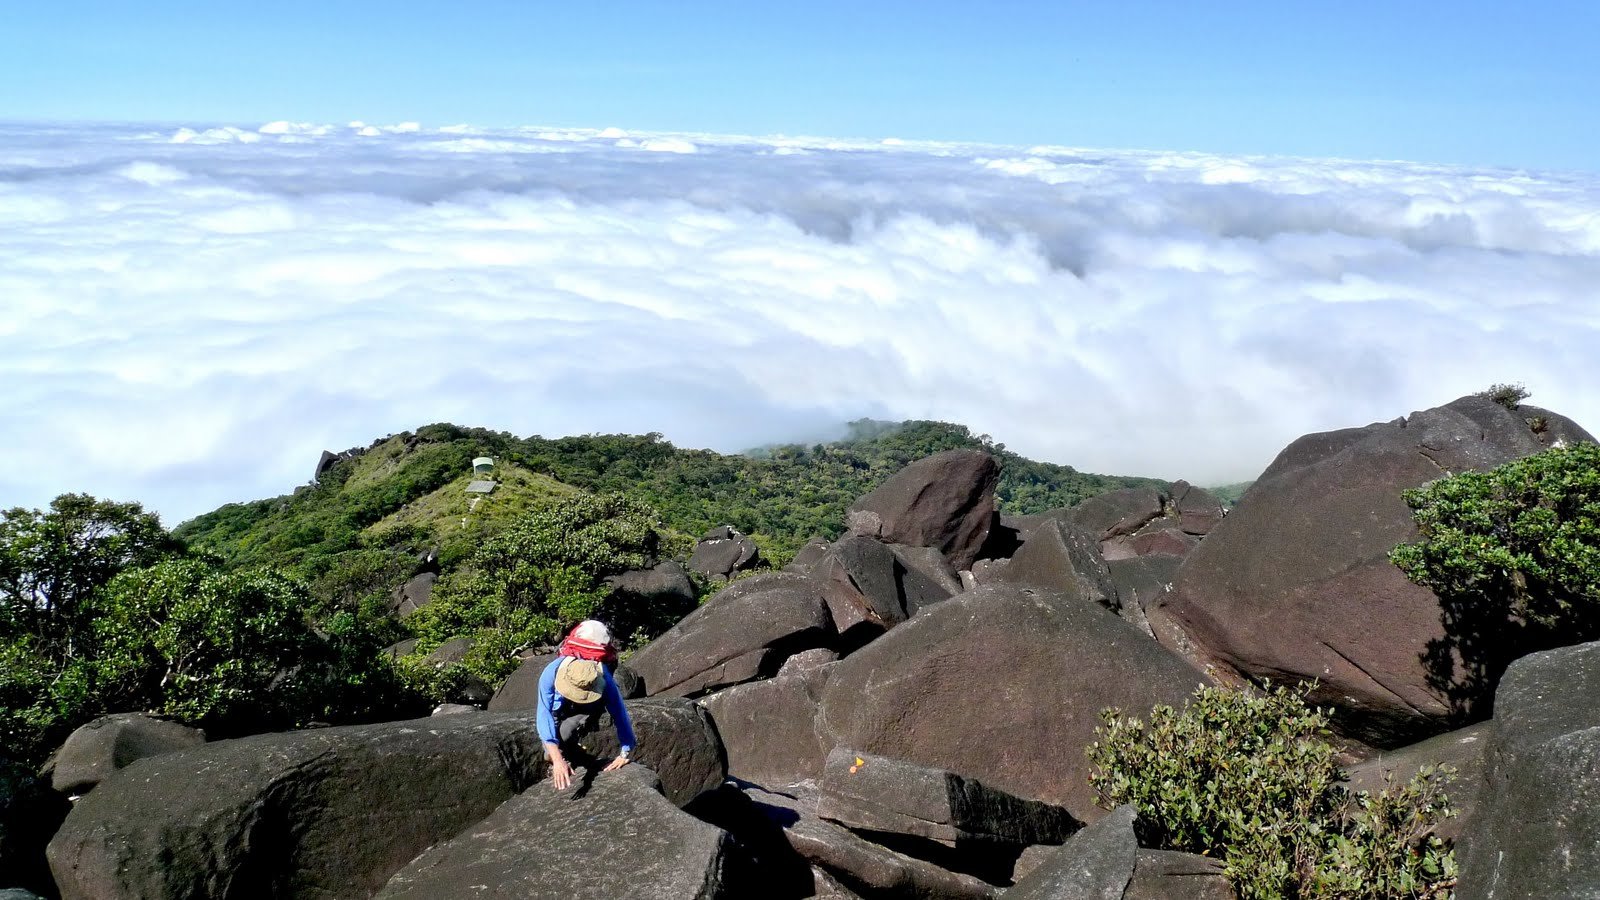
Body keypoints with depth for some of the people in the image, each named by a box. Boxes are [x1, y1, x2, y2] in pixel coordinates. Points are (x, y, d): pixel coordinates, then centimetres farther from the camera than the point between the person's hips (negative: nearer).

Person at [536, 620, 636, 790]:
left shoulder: (604, 680, -41)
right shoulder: (551, 673, -40)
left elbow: (619, 714, -29)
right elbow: (544, 716, -41)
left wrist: (624, 754, -29)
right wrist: (557, 760, -48)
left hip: (587, 711, -2)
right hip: (559, 707, 2)